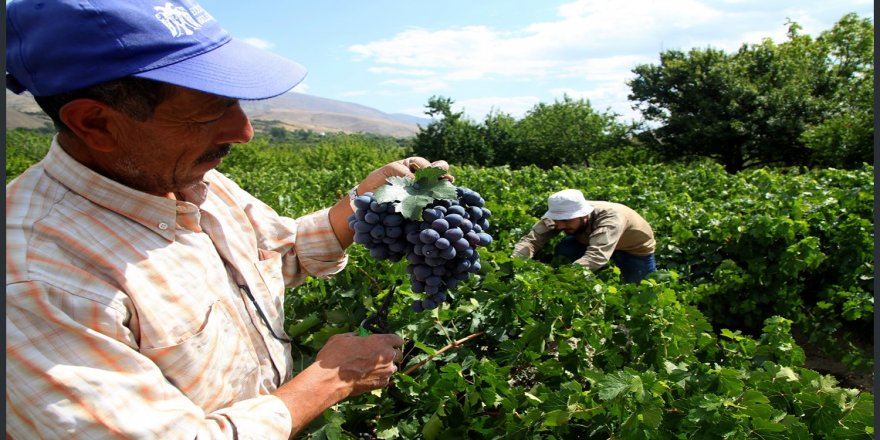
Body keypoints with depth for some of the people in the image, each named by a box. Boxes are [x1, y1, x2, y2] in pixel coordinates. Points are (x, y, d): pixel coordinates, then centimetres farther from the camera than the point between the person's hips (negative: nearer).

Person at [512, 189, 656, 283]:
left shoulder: (610, 217, -43)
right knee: (563, 250, -22)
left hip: (636, 247, -3)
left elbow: (598, 255, -57)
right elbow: (530, 239, -38)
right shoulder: (561, 215, -30)